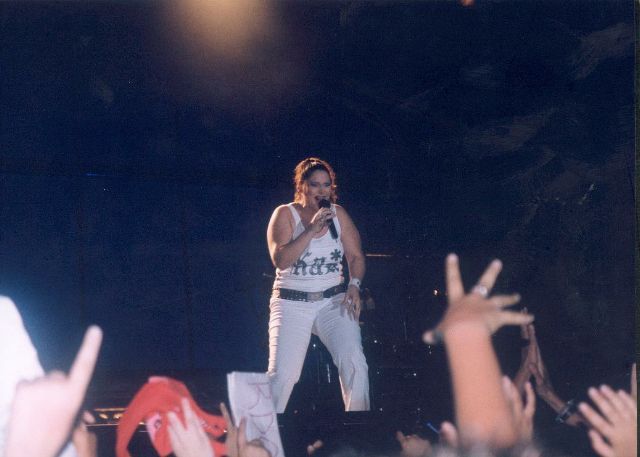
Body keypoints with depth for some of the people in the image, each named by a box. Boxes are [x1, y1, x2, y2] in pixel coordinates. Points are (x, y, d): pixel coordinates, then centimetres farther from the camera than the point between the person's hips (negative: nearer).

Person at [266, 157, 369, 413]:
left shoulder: (338, 214, 7)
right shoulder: (285, 214, -1)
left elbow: (356, 256, 9)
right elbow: (280, 259, -14)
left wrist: (354, 285, -9)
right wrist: (312, 229, -18)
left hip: (333, 301, 2)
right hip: (291, 303, -2)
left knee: (354, 362, -19)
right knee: (282, 374, -15)